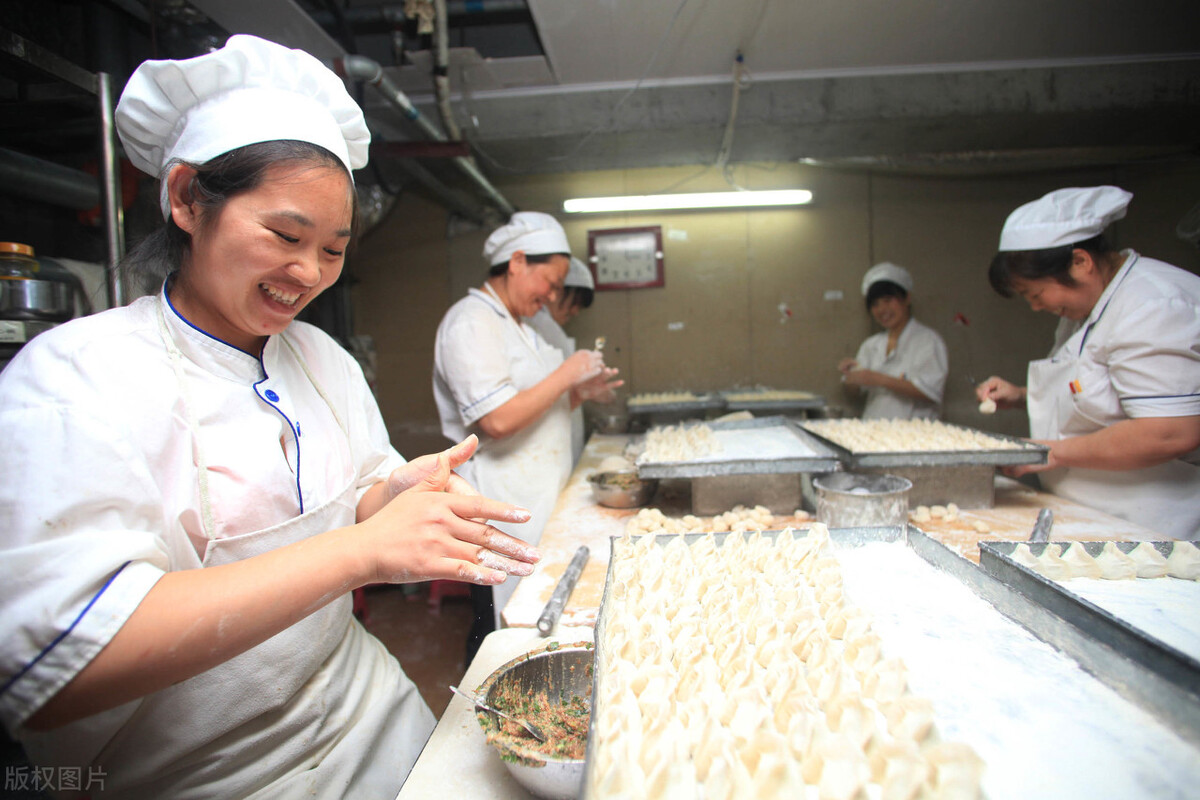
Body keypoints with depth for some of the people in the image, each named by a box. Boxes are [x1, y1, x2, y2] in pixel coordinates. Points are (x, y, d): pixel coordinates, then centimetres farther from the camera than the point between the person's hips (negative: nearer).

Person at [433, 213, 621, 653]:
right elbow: (499, 420, -25)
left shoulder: (516, 325, 17)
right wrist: (567, 373, -16)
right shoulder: (472, 323, -15)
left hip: (537, 496, 10)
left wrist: (580, 392, 6)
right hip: (504, 504, -10)